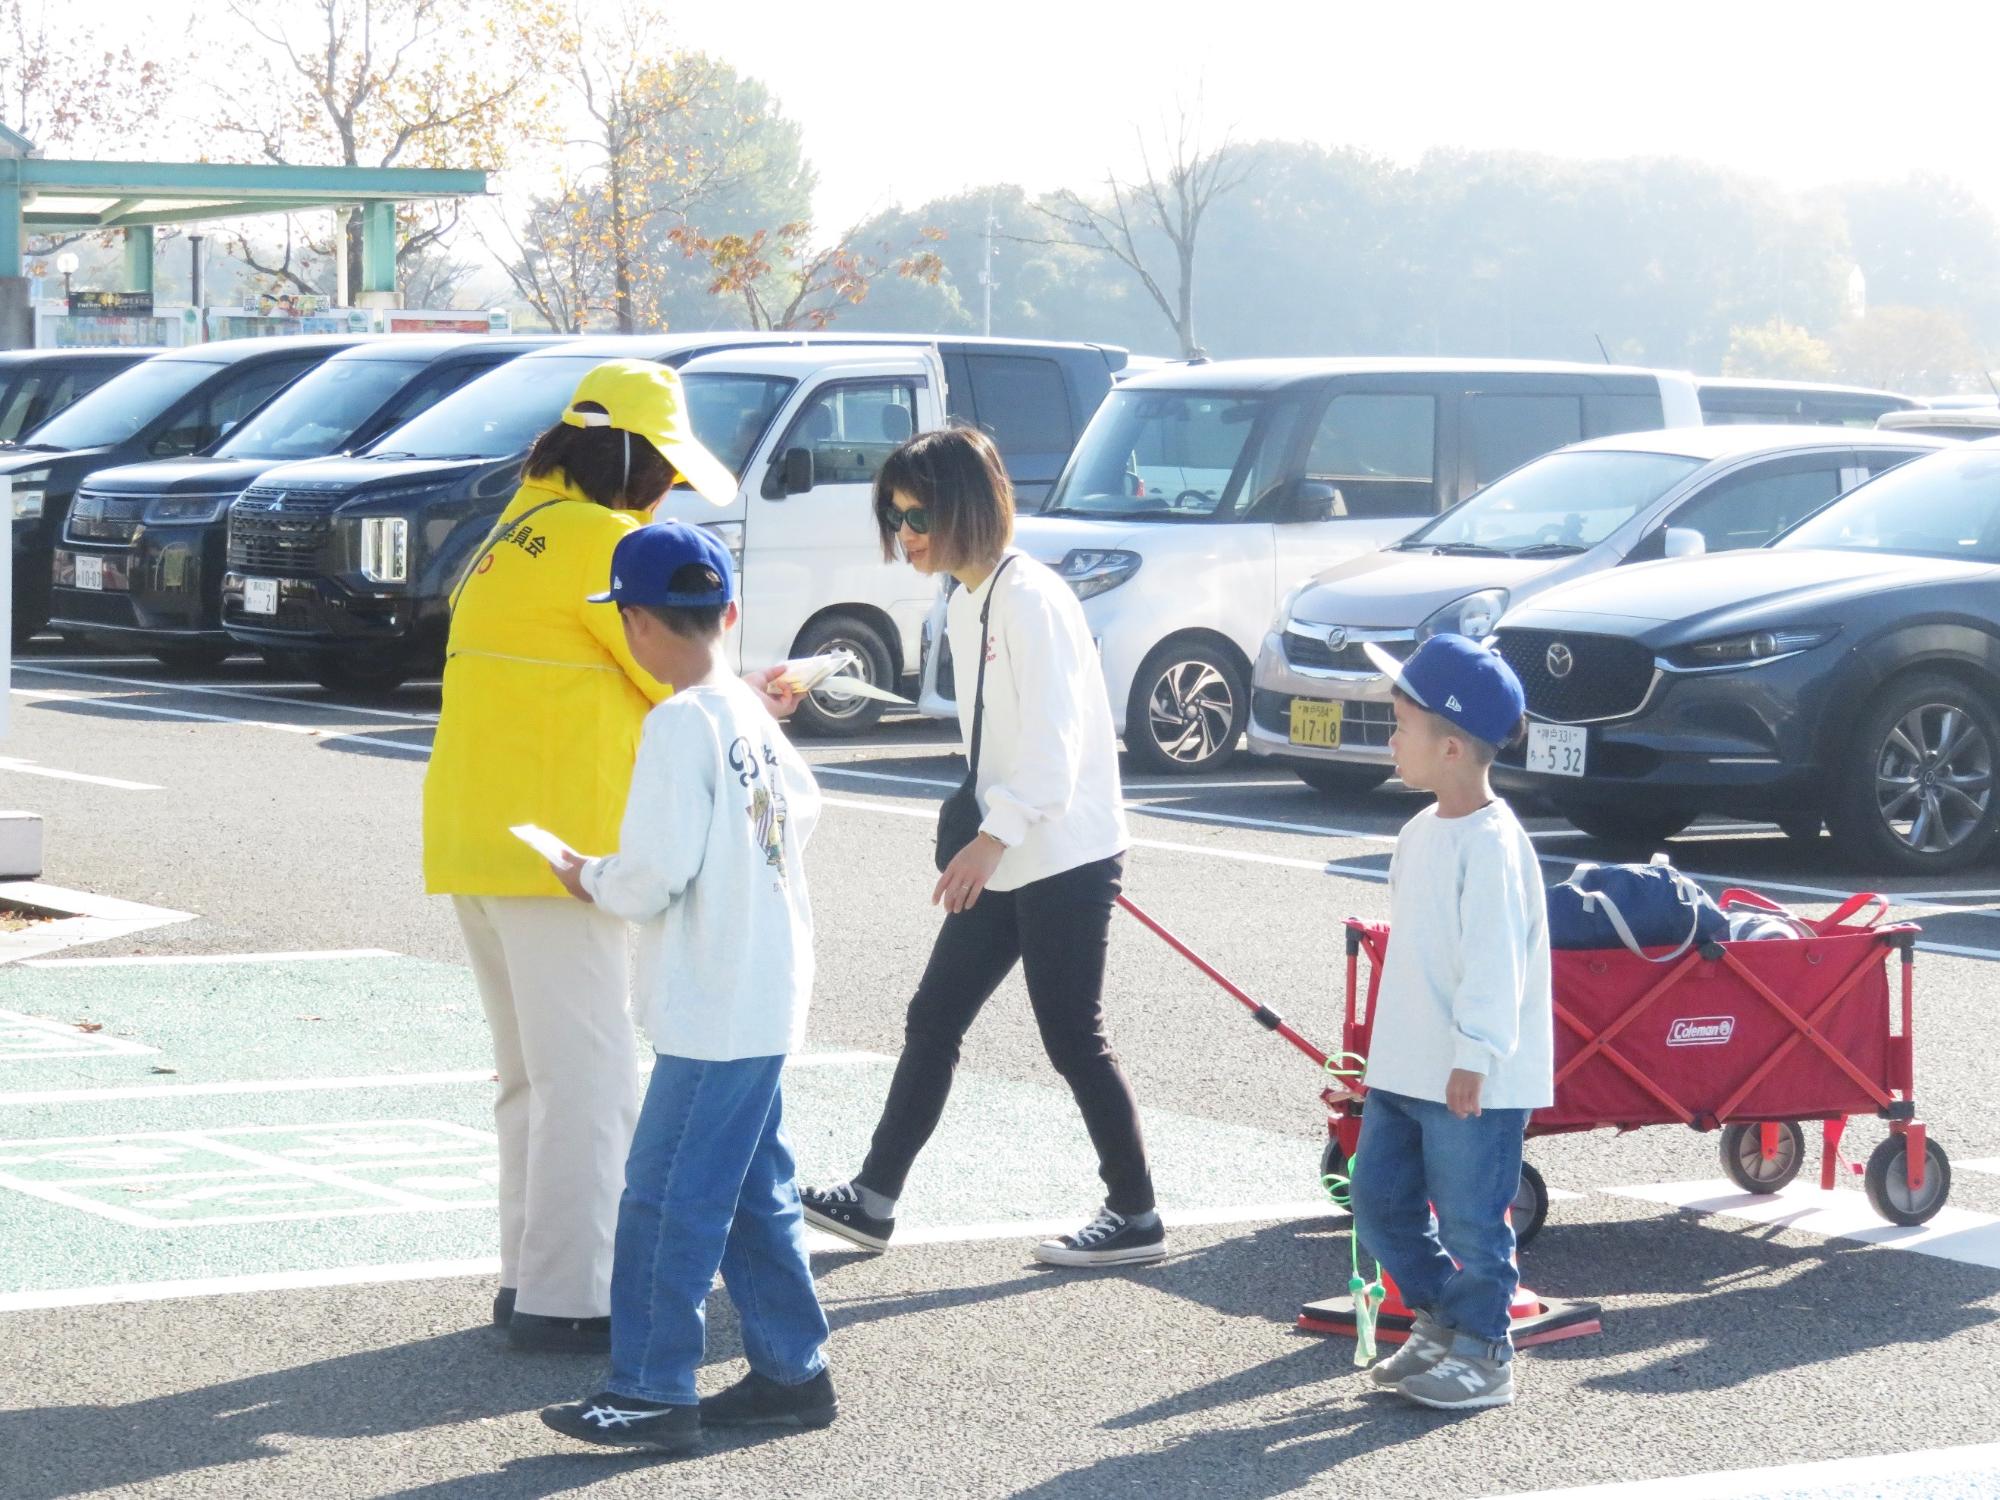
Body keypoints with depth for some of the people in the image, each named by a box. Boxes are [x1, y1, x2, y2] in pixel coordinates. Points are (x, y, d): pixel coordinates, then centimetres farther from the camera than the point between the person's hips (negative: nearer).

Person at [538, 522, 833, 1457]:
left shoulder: (680, 722, -17)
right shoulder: (752, 712, 10)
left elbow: (658, 872, -21)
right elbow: (802, 810, 24)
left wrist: (590, 881, -3)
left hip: (714, 1011, -9)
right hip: (767, 997, 9)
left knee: (666, 1197, -4)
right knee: (752, 1193, 16)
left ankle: (653, 1395, 0)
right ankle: (793, 1370, 21)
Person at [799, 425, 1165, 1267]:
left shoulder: (1031, 599, -16)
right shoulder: (965, 605, 12)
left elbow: (1055, 737, -24)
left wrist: (994, 836, -33)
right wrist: (983, 838, 14)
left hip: (1067, 859, -9)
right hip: (1005, 862, 9)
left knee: (1072, 1039, -3)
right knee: (932, 1023, 9)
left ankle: (1136, 1218, 8)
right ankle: (873, 1199, 14)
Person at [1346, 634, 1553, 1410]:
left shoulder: (1491, 844, -19)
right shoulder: (1423, 831, 11)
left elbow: (1494, 962, -23)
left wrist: (1474, 1056, -24)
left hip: (1474, 1080, -10)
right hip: (1405, 1069, 10)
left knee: (1469, 1217, -1)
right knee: (1380, 1201, 14)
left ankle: (1482, 1355, 11)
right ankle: (1439, 1320, 29)